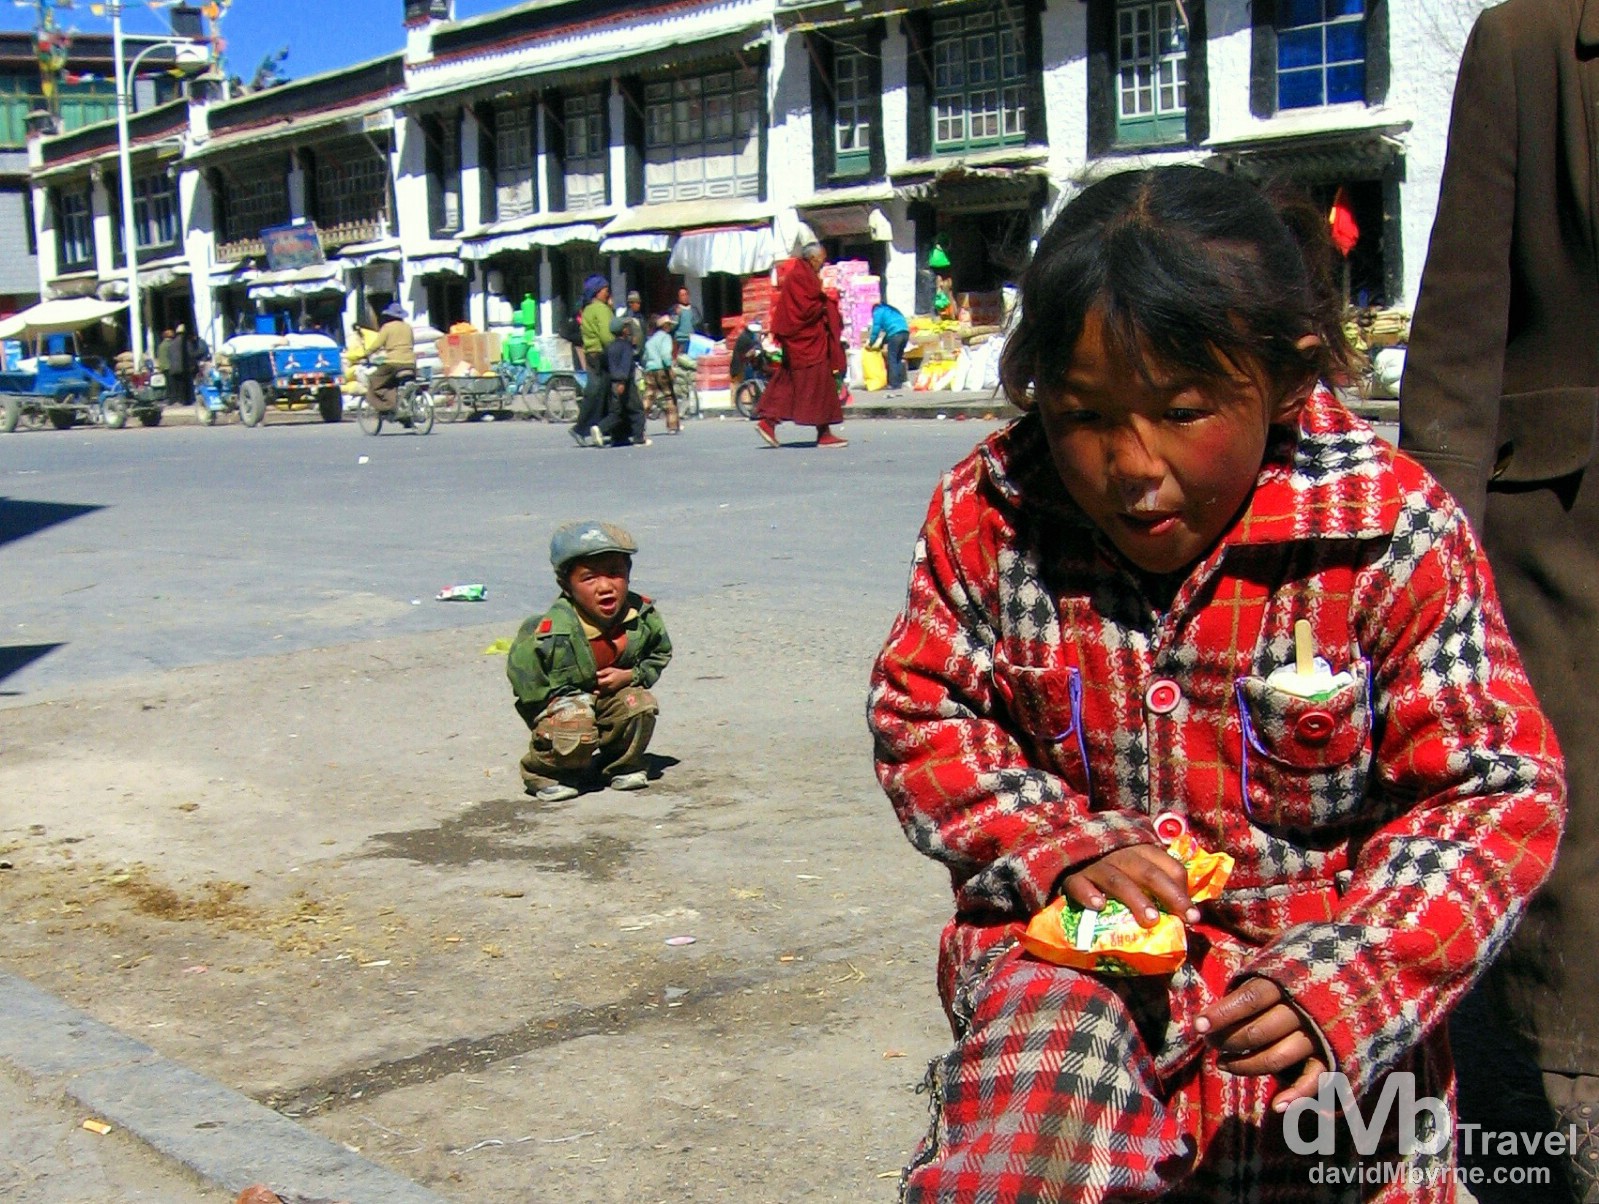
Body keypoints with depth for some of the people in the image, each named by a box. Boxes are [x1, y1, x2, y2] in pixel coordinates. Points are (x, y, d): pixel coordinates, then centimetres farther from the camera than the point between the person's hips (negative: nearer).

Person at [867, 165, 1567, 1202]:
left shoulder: (1391, 532, -15)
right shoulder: (987, 516, -9)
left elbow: (1499, 793, -9)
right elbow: (922, 711, 4)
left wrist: (1348, 978, -23)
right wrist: (1059, 844, -14)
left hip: (1313, 959, 1)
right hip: (1073, 951, 0)